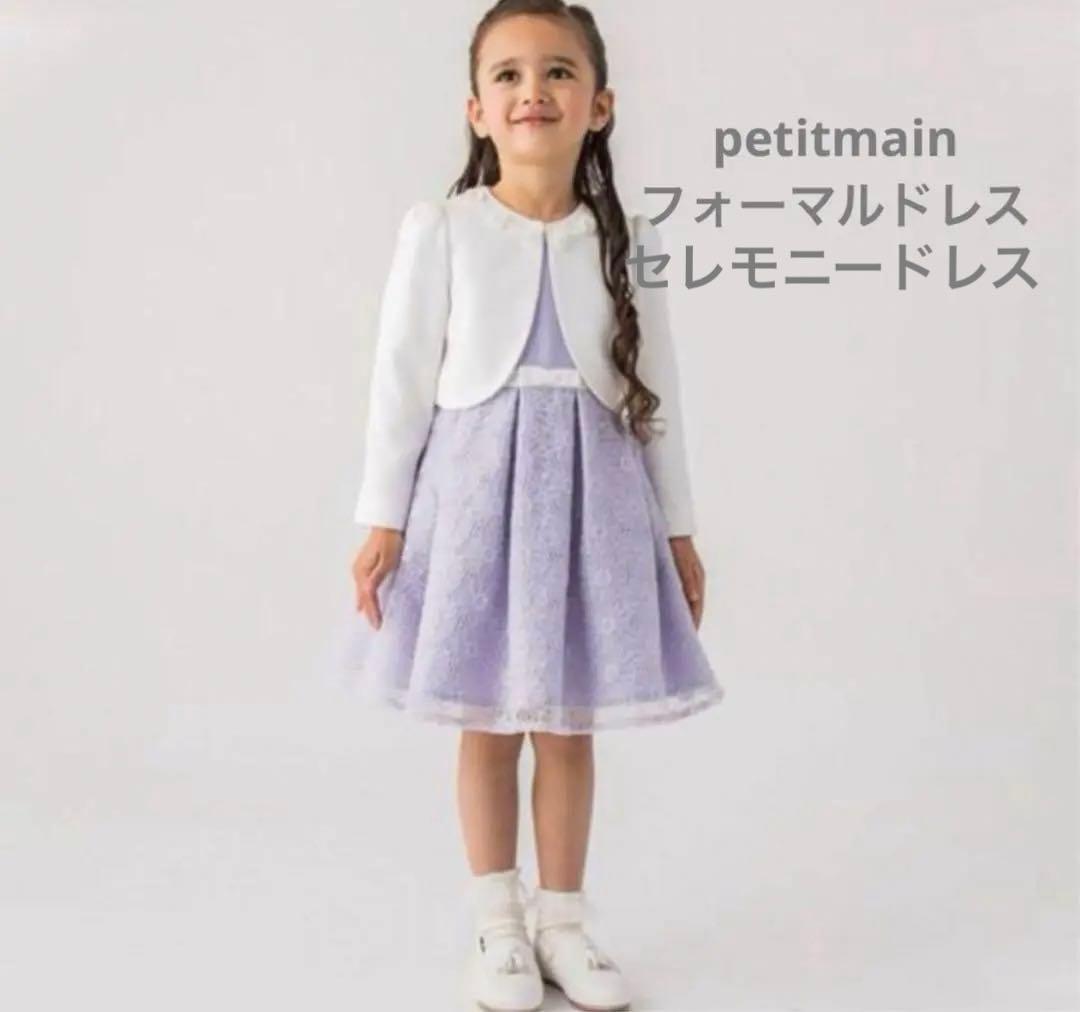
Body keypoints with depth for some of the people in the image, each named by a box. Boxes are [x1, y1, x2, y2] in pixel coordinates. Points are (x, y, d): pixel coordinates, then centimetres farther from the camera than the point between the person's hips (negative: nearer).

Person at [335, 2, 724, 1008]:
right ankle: (498, 924, 26)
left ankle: (562, 919, 27)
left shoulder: (628, 239, 2)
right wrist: (383, 516, -5)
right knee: (487, 725, 9)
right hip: (476, 482, -1)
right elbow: (402, 377, -3)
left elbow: (655, 391, 7)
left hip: (593, 491, 2)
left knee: (570, 727, 10)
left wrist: (679, 527, 8)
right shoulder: (439, 228, -4)